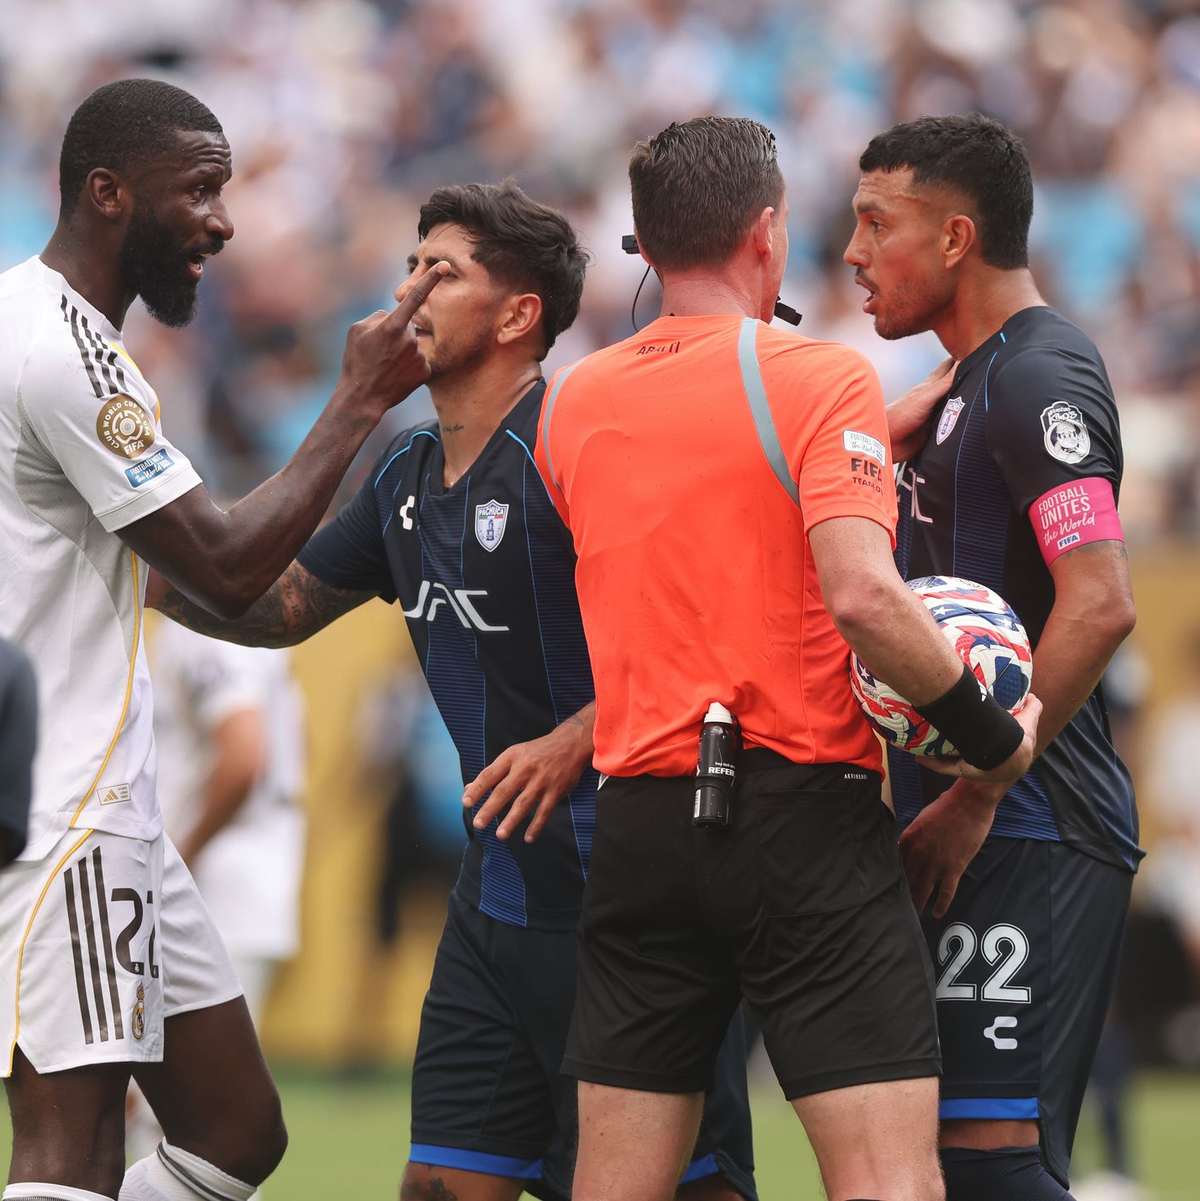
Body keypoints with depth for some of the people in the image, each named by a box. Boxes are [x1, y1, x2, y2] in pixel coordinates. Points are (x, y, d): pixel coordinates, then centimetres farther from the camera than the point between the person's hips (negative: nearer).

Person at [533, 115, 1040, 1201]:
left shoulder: (570, 404, 11)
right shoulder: (820, 377, -7)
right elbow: (861, 596, -19)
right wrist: (991, 735, -7)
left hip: (638, 824, 6)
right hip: (804, 815, -6)